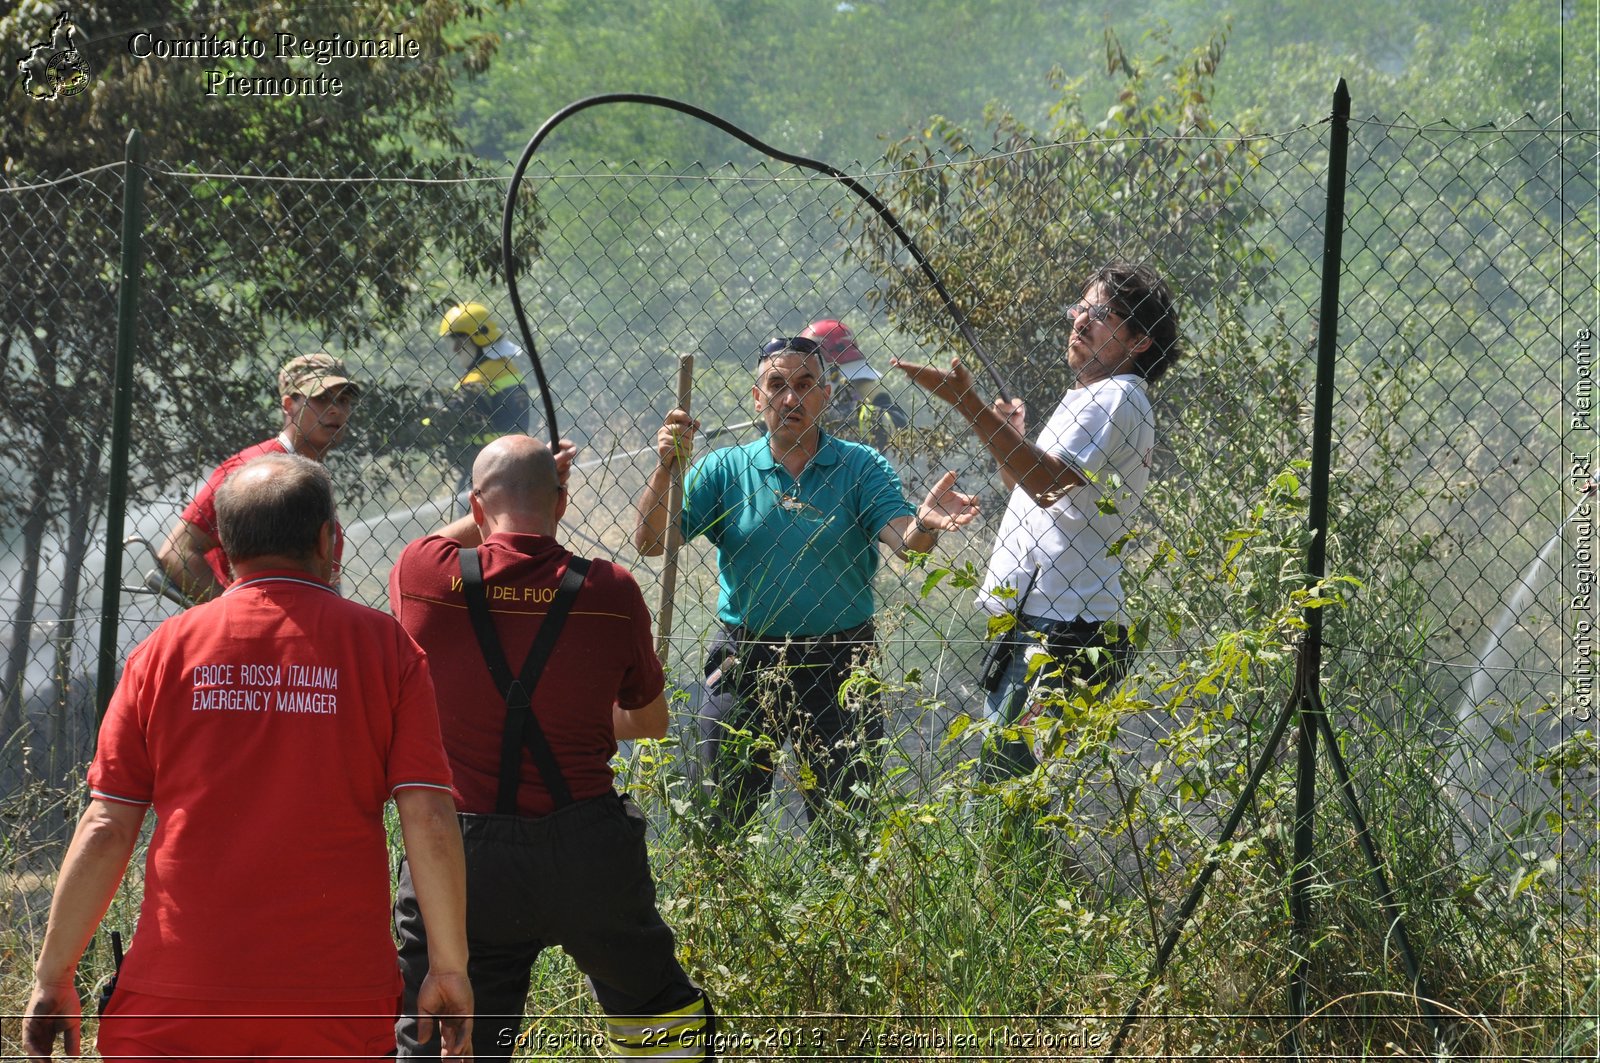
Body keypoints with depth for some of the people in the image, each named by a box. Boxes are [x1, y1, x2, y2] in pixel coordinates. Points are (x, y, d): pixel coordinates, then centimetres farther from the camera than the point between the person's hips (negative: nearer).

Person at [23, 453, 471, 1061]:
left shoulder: (166, 650, 4)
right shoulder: (384, 645, 2)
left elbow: (106, 831, 2)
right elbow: (429, 822, -4)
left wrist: (51, 978, 8)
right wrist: (450, 968, 3)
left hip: (176, 999, 0)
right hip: (337, 1001, 0)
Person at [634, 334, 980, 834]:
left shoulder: (861, 467, 2)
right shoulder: (725, 470, 5)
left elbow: (905, 543, -13)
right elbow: (649, 542, -2)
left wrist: (923, 525, -37)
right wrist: (665, 468, -17)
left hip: (839, 666, -1)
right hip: (746, 661, 1)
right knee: (724, 816, 7)